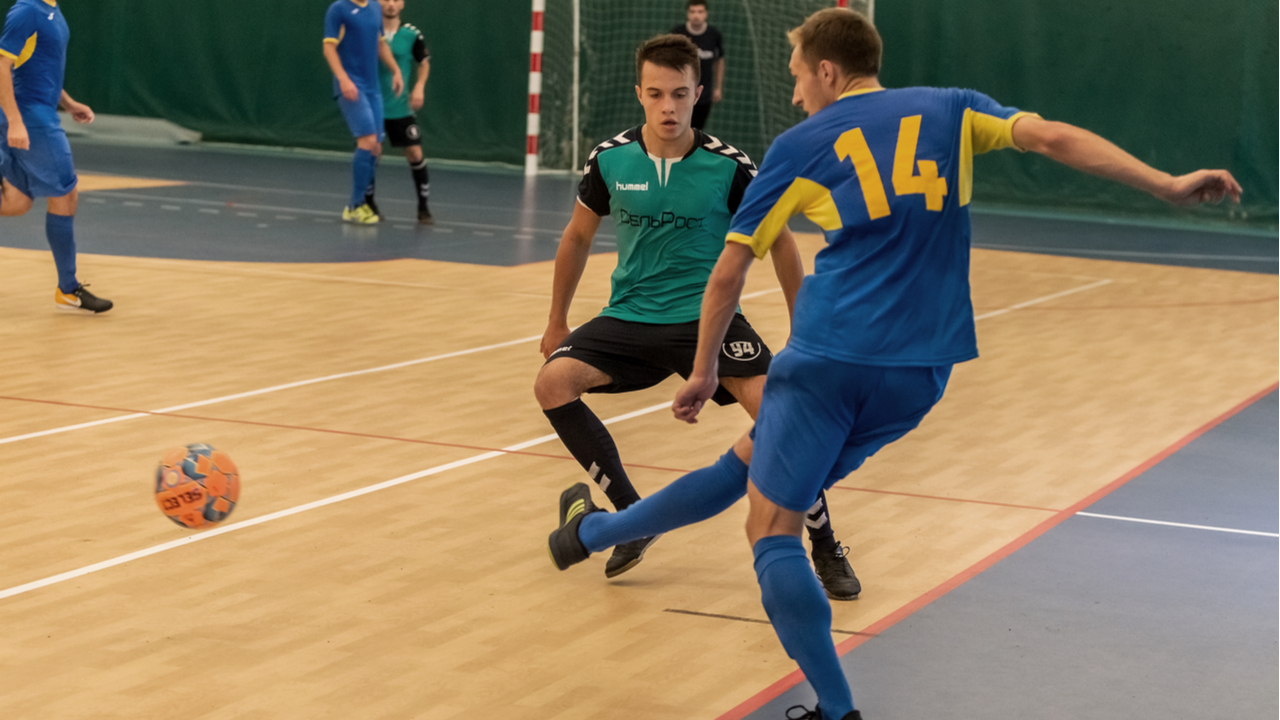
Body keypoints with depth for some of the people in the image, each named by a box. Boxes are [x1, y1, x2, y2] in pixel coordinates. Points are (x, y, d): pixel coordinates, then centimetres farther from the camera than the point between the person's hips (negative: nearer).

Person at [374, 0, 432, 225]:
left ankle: (423, 206, 7)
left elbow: (424, 63, 10)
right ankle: (368, 203, 17)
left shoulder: (411, 35, -4)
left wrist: (419, 87, -4)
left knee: (415, 153, -5)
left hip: (400, 107, 0)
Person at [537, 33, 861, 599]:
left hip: (707, 315, -3)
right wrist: (556, 322, 18)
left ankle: (826, 550, -5)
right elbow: (578, 238, 13)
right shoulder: (610, 160, -5)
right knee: (553, 382, -21)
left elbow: (778, 241, 3)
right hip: (630, 316, 3)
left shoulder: (729, 167, -11)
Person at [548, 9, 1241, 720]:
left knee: (773, 529, 1)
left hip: (831, 357, -5)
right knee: (750, 462, 19)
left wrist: (704, 373, 21)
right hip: (924, 372, 5)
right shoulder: (951, 110, 12)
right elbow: (1054, 137, -3)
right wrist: (1170, 184, -4)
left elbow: (728, 273, 9)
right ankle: (593, 531, 31)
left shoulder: (801, 146, 7)